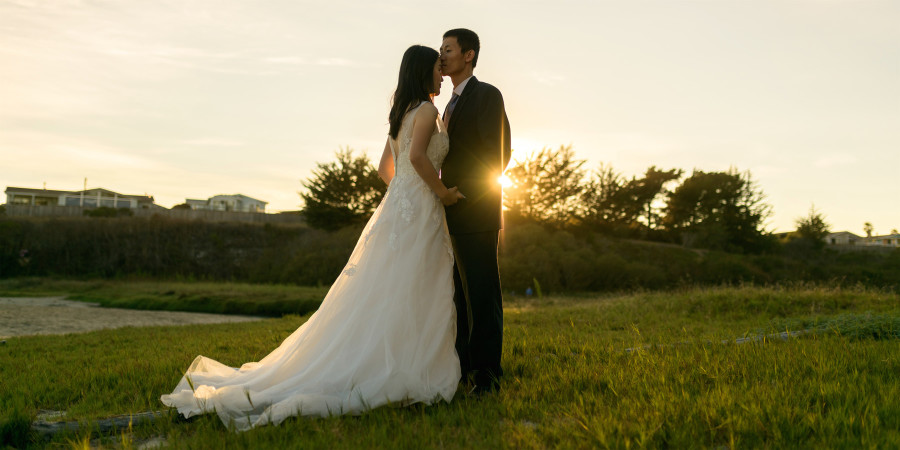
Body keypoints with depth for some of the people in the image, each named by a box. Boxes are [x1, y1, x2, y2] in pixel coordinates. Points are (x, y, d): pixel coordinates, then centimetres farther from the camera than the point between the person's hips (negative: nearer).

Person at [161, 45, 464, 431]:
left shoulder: (401, 112, 19)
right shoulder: (426, 109, -9)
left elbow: (385, 169, 23)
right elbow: (417, 155, -26)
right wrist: (442, 192, -13)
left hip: (396, 208, 9)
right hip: (417, 214, -9)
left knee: (380, 298, 9)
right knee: (405, 300, -7)